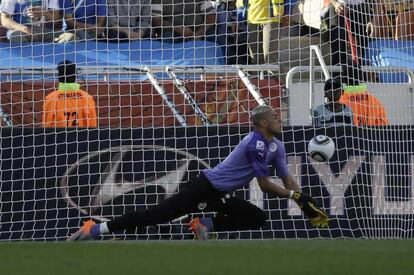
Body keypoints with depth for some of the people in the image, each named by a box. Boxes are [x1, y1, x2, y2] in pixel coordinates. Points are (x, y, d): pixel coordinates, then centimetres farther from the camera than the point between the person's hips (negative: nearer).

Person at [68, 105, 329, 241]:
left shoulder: (276, 146, 9)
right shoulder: (256, 143, -20)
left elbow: (287, 179, 12)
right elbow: (265, 184, -18)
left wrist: (306, 203, 0)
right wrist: (293, 195, -10)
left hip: (219, 196, 9)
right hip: (205, 186, -9)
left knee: (259, 219, 1)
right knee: (160, 213, -16)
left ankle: (207, 223, -2)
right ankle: (94, 229, -17)